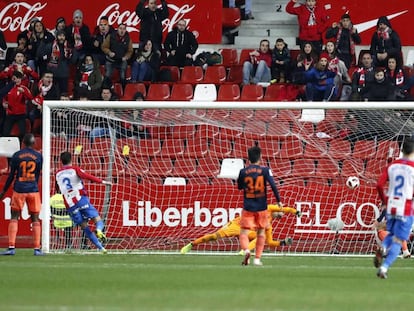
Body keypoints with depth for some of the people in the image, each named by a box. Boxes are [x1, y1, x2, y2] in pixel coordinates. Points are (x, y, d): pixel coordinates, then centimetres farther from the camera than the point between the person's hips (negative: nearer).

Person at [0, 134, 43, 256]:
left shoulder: (16, 155, -2)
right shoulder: (38, 156, 2)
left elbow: (11, 175, 0)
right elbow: (37, 175, 9)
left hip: (19, 190, -1)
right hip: (33, 190, 1)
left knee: (14, 218, 4)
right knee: (35, 219, 6)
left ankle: (11, 247, -7)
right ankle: (37, 249, 2)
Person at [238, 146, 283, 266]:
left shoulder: (243, 172, -2)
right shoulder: (265, 170, -6)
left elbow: (239, 186, 12)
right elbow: (273, 185, -12)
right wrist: (278, 201, -4)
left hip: (248, 207, -1)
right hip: (261, 207, 1)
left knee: (244, 232, 1)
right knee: (261, 232, 16)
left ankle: (246, 250, -29)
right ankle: (257, 259, 13)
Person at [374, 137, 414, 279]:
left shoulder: (392, 166, 4)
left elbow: (379, 185, -1)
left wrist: (385, 201, 12)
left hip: (390, 207, 4)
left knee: (391, 234, 24)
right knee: (397, 241, 1)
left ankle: (382, 248, -7)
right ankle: (384, 267, -11)